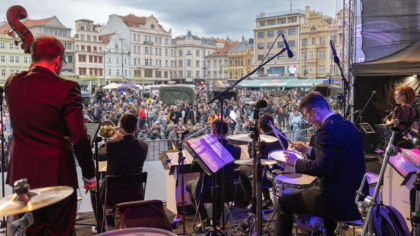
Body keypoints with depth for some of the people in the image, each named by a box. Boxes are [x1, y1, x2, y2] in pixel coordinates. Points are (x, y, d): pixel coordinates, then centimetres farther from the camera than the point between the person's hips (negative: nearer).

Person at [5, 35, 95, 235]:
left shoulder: (12, 83, 0)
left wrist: (33, 68, 16)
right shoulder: (66, 89, -17)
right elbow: (79, 138, -16)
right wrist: (89, 174, -4)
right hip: (56, 175, -5)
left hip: (22, 174, 6)